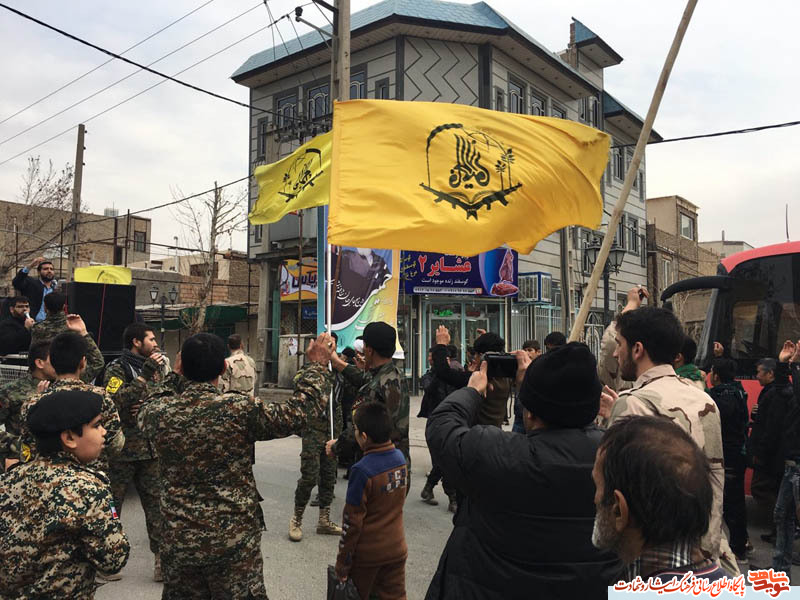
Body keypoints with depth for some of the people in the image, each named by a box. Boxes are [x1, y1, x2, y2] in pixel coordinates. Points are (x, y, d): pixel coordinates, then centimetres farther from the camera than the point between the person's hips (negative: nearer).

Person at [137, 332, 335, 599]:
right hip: (234, 543, -3)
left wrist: (173, 375, 23)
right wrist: (316, 365, -2)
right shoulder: (240, 409, -18)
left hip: (177, 544, 3)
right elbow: (297, 413, -12)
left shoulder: (159, 413, -8)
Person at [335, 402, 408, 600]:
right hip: (396, 549, 5)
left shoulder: (362, 470, -25)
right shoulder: (400, 458, -6)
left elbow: (352, 521, -19)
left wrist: (342, 563, -7)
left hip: (367, 554, -5)